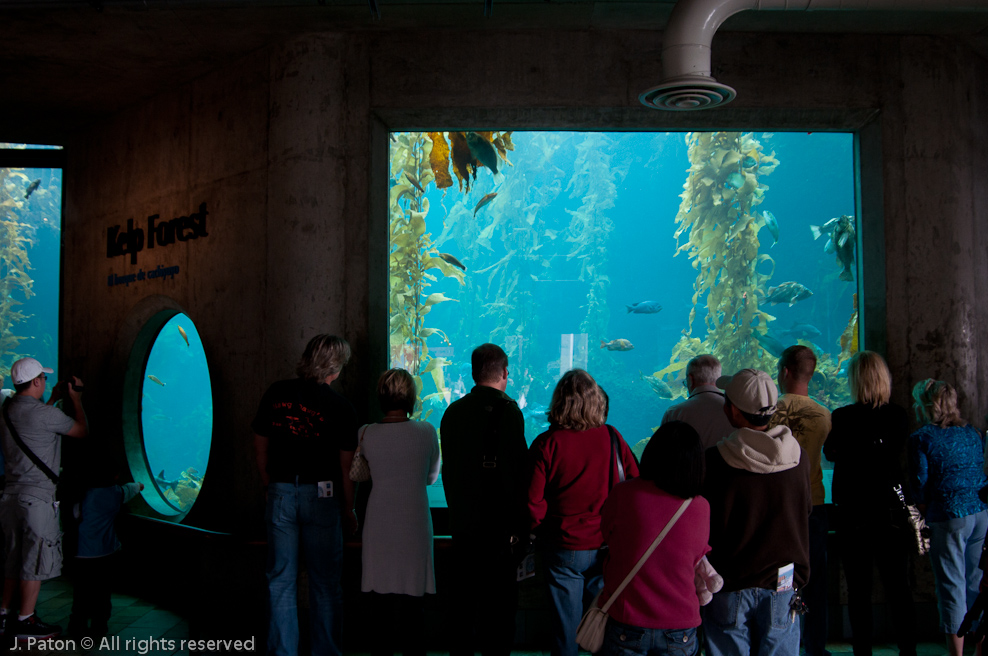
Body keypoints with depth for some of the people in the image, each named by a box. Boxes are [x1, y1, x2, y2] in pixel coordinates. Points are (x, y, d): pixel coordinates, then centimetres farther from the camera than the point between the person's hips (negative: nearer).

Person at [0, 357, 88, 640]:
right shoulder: (43, 414, -18)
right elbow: (82, 431, -5)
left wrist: (54, 399, 25)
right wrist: (75, 398, 5)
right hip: (37, 498, -8)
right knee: (35, 561, 2)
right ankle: (25, 621, 10)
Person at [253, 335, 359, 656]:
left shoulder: (276, 393, 2)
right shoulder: (341, 408, -7)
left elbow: (260, 446, 8)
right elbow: (346, 467, -6)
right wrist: (349, 510, 6)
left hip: (281, 493, 2)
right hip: (321, 495, -2)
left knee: (281, 581, 11)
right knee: (324, 583, 9)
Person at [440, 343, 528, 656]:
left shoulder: (453, 411, 5)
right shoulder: (507, 410, -13)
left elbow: (448, 469, 11)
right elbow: (517, 472, -16)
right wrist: (520, 524, -9)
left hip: (462, 522, 6)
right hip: (498, 525, -6)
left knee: (464, 595, 16)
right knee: (499, 599, 4)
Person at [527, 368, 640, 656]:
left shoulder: (546, 443, -13)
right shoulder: (612, 438, -8)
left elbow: (532, 503, -13)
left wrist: (544, 530, 6)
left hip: (563, 548, -1)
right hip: (606, 547, 2)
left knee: (566, 624, 13)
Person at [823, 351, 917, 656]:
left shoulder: (842, 417, -13)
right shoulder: (898, 415, -4)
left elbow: (830, 454, 3)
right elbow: (901, 452, 12)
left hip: (853, 513, -3)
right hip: (892, 509, 3)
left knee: (858, 587, 5)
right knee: (897, 584, 13)